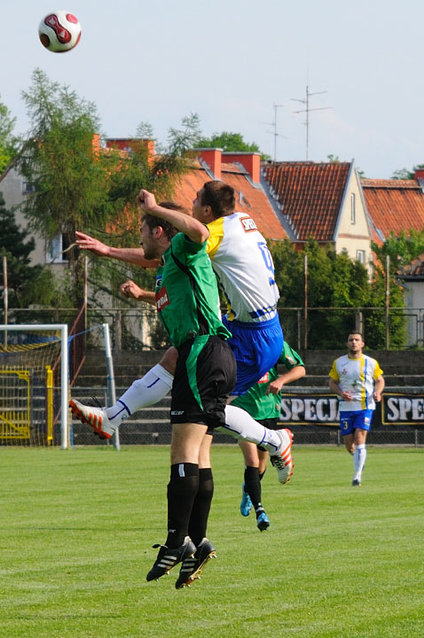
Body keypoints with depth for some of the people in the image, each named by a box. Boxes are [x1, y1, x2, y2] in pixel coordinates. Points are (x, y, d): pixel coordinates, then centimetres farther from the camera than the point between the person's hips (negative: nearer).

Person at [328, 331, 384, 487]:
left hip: (365, 406, -2)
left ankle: (357, 476, -13)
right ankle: (360, 462, 36)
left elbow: (379, 380, 13)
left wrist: (377, 392, -8)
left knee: (359, 439, -16)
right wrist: (341, 393, -11)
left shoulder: (371, 363, 2)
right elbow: (332, 383, 10)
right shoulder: (338, 363, 5)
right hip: (346, 407, 2)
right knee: (349, 444, 3)